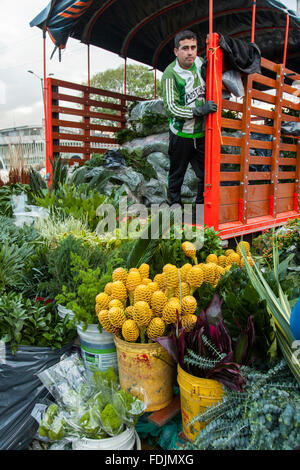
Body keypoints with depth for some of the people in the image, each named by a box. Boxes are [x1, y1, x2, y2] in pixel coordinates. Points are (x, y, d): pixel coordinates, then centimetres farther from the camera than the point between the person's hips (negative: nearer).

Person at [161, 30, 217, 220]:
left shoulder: (201, 63, 3)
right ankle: (175, 205, 30)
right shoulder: (170, 74, -13)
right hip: (181, 135, -4)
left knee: (206, 175, 3)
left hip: (202, 134, 4)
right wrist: (199, 111, -28)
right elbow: (171, 107, -20)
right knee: (177, 175, 10)